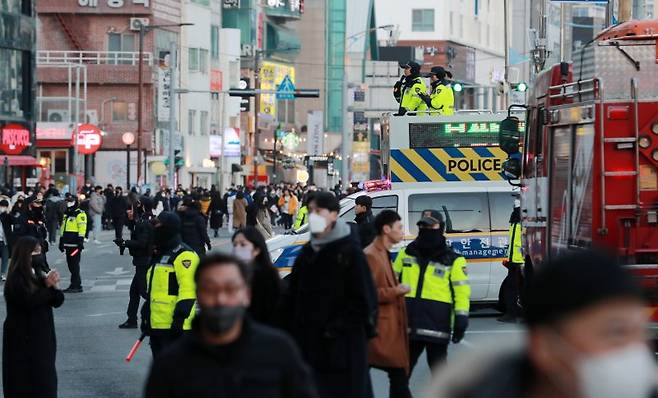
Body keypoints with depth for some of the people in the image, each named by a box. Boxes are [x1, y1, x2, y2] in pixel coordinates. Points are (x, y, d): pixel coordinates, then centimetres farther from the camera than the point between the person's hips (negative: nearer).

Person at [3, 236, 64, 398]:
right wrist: (48, 287, -17)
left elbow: (58, 301, 6)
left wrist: (53, 286, -14)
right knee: (23, 382, -3)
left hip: (43, 337, 7)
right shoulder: (16, 279, -12)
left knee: (45, 382, 10)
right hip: (22, 340, -7)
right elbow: (29, 302, -26)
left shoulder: (39, 274, 8)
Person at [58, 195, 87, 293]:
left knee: (74, 265, -10)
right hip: (68, 244, 9)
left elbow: (82, 228, -15)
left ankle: (76, 286, -10)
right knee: (70, 265, 10)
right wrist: (61, 242, 24)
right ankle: (76, 284, 17)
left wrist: (80, 241, -20)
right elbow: (63, 229, 26)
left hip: (75, 244, -9)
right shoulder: (66, 214, 20)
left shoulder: (80, 214, -8)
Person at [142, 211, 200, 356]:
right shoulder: (159, 255, 22)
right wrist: (146, 316, 28)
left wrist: (180, 317, -25)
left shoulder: (184, 256, -11)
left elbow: (188, 290, -19)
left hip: (173, 327, -10)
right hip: (156, 325, 10)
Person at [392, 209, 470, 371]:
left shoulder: (453, 260, 0)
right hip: (408, 324, 4)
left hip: (437, 326, -4)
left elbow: (462, 291, -2)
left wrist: (461, 319, -9)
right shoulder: (406, 254, 10)